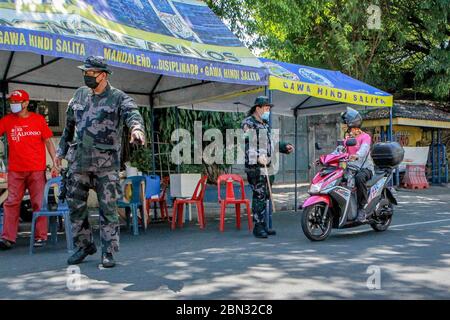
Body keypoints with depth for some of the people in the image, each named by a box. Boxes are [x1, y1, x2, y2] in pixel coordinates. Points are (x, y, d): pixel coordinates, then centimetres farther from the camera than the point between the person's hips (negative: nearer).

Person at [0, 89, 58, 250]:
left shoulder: (39, 119, 2)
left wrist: (55, 162, -1)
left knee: (38, 203, 3)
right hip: (15, 170, 2)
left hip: (37, 169, -1)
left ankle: (40, 236, 12)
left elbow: (48, 141, 5)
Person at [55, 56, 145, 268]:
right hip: (78, 161, 5)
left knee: (108, 209, -2)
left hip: (106, 163, -5)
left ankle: (108, 253, 7)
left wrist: (136, 127, -45)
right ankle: (84, 246, 26)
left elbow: (132, 113, -23)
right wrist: (61, 150, 25)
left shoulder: (118, 98, -2)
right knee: (75, 206, 9)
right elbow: (69, 125, 23)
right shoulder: (80, 95, 14)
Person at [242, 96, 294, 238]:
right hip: (256, 166, -9)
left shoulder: (265, 125, 23)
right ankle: (258, 227, -6)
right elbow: (247, 144, -17)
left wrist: (284, 147, 19)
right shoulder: (248, 124, -6)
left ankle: (263, 225, 21)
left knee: (265, 196, 13)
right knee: (259, 196, -10)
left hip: (267, 165, 9)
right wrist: (257, 157, -29)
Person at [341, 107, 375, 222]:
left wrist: (357, 156, -46)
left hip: (365, 167, -7)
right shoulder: (347, 137, 20)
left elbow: (364, 149, -23)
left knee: (359, 178, -39)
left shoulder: (365, 137, -2)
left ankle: (362, 208, -30)